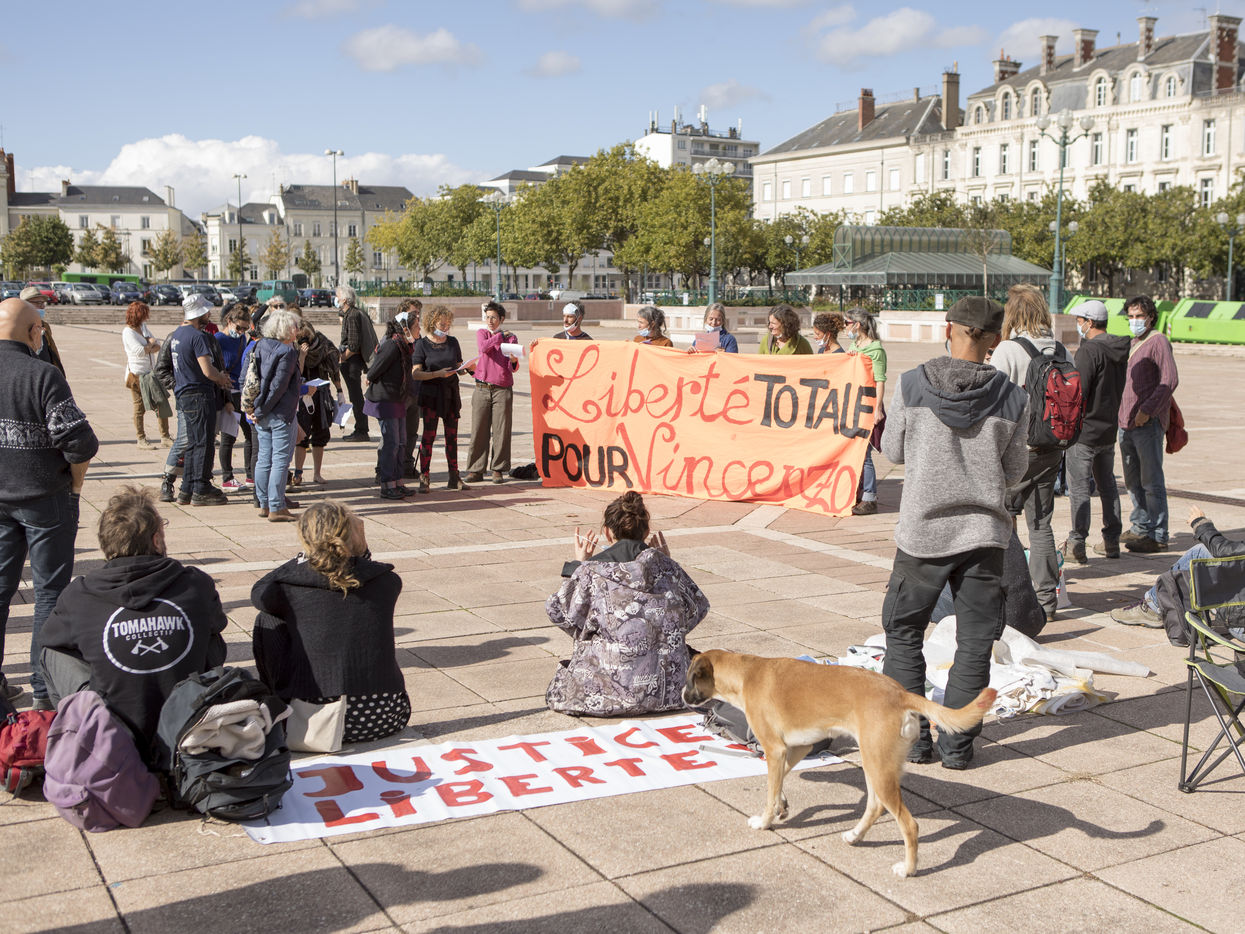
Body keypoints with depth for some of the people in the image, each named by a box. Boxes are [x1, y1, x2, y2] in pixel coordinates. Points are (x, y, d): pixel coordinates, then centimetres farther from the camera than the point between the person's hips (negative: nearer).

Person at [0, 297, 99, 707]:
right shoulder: (43, 375, -17)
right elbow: (79, 442, -21)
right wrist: (75, 482, -3)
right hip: (45, 500, -5)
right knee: (50, 590, 5)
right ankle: (46, 688, 9)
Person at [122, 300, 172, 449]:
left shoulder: (143, 327, 12)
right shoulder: (128, 332, -13)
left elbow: (157, 346, 9)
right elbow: (140, 351, -22)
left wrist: (149, 348, -12)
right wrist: (150, 344, -5)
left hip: (150, 371, 7)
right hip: (137, 374, -7)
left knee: (162, 403, 4)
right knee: (139, 407, 1)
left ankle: (165, 436, 11)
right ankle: (141, 439, 10)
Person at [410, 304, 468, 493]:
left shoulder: (453, 342, 9)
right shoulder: (422, 344, -4)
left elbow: (459, 367, 15)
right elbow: (415, 374, -9)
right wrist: (438, 374, -21)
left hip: (451, 393, 4)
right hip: (431, 394, -4)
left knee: (452, 435, 6)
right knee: (429, 434, -6)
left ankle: (454, 479, 12)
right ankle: (424, 479, -1)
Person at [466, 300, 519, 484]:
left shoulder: (511, 338, 8)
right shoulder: (481, 333, 11)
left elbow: (513, 368, 1)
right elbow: (483, 347, -13)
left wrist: (514, 361, -21)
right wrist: (501, 335, -11)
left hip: (502, 390, -1)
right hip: (482, 389, 1)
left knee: (501, 431, -2)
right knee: (479, 430, 0)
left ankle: (498, 470, 6)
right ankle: (476, 470, 5)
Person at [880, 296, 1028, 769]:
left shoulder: (913, 384, -9)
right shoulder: (1012, 397, -6)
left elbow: (893, 450, 3)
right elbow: (1014, 470, 3)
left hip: (924, 530, -1)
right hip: (984, 532, 1)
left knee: (903, 632, 14)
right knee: (974, 642, 11)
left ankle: (911, 736, 14)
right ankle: (957, 744, 14)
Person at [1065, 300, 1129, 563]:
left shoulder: (1089, 350, -18)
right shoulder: (1122, 350, 7)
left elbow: (1077, 392, -21)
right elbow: (1123, 390, 13)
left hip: (1084, 430, -8)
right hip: (1109, 430, 8)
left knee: (1078, 487, -4)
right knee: (1107, 485, 16)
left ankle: (1077, 541, -7)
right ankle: (1111, 541, 19)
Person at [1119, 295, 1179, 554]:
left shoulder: (1158, 342, -7)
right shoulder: (1131, 345, 18)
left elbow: (1170, 380, -17)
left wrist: (1148, 410, -21)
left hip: (1149, 423, -8)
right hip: (1126, 423, 8)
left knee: (1151, 481, -6)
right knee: (1133, 481, 14)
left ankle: (1158, 536, -3)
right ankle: (1140, 527, 25)